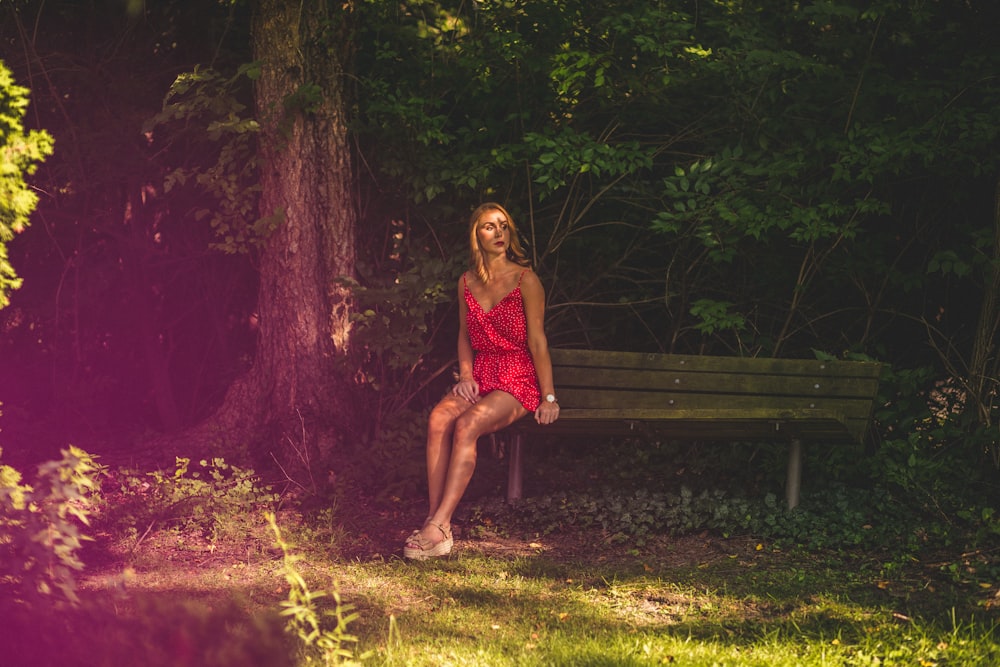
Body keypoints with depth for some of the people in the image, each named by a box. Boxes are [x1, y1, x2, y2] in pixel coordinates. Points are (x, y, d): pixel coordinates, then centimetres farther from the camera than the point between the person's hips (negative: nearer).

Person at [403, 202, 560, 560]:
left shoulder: (525, 280, -5)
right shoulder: (467, 282, 11)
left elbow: (537, 341, -7)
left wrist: (549, 397, -9)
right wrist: (466, 376, 4)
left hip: (517, 381, -5)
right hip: (480, 378, 5)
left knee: (466, 425, -33)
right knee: (439, 418, -27)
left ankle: (436, 527, -37)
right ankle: (437, 526, -33)